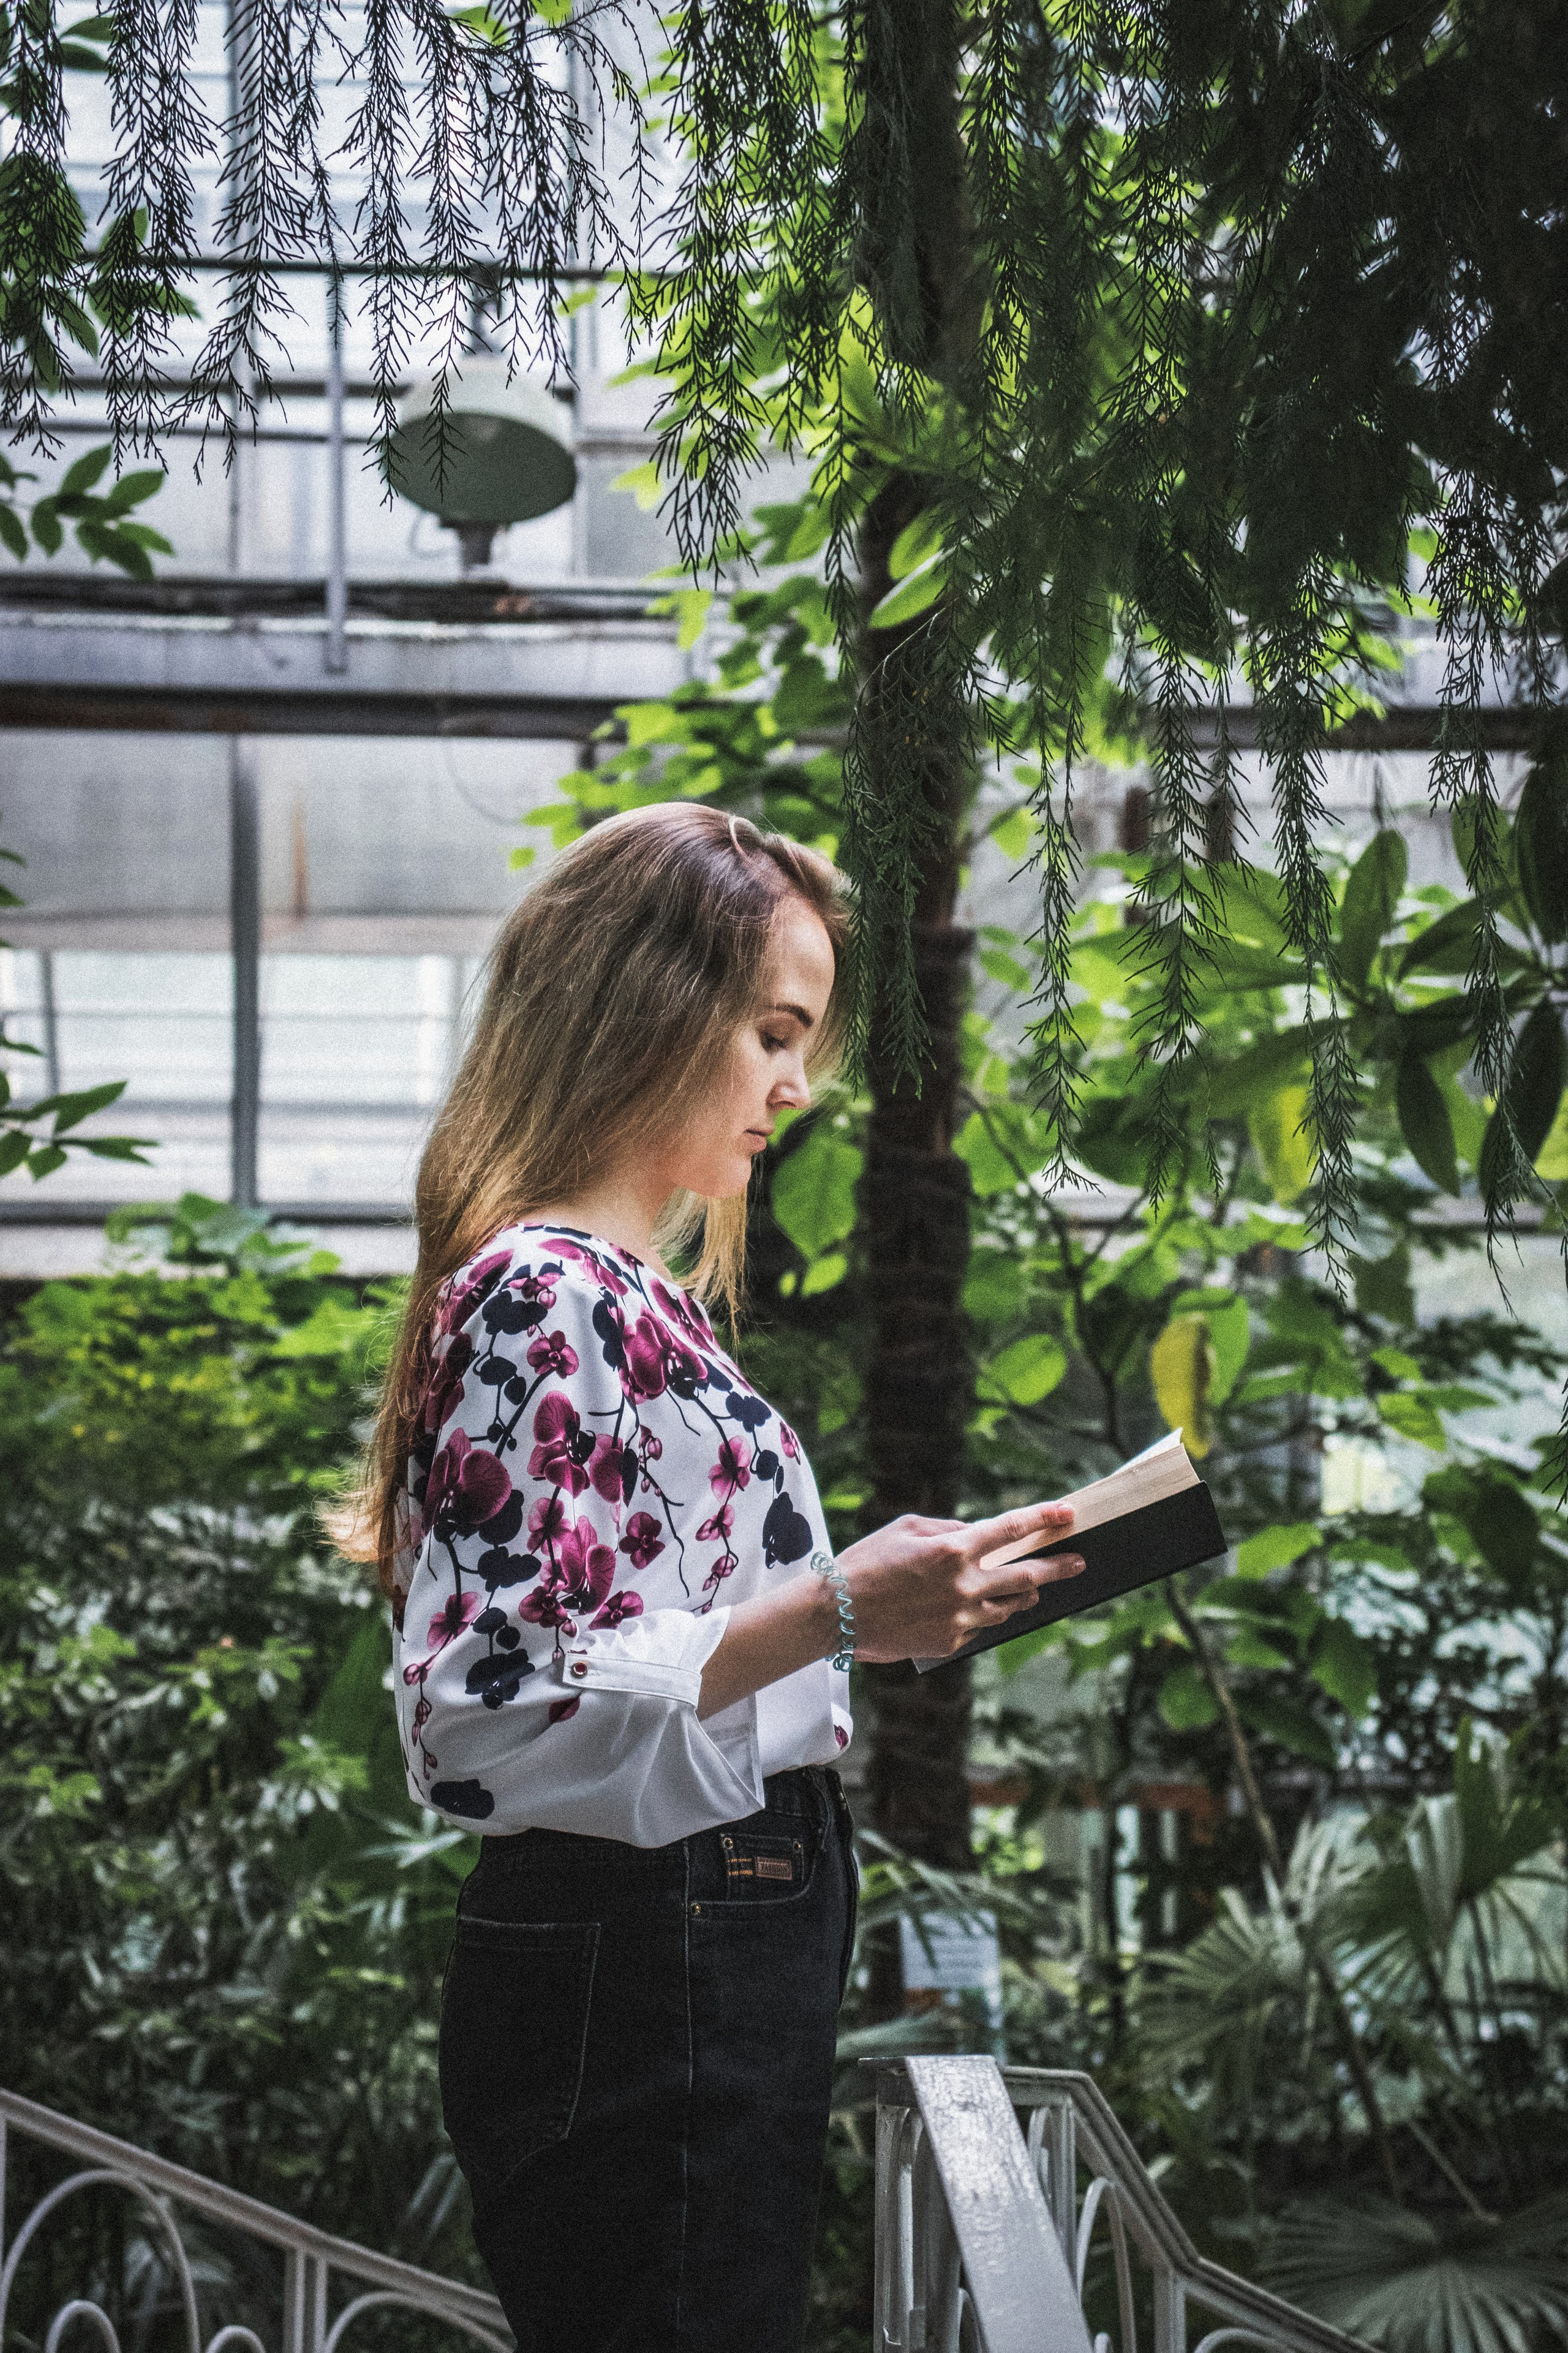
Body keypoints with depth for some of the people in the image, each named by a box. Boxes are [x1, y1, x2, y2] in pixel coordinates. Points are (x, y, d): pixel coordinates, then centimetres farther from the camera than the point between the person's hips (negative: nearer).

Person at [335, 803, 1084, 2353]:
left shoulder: (626, 1293, 15)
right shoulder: (542, 1294, -16)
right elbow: (486, 1713, -23)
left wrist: (896, 1598, 15)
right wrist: (831, 1611, -25)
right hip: (638, 1995, -10)